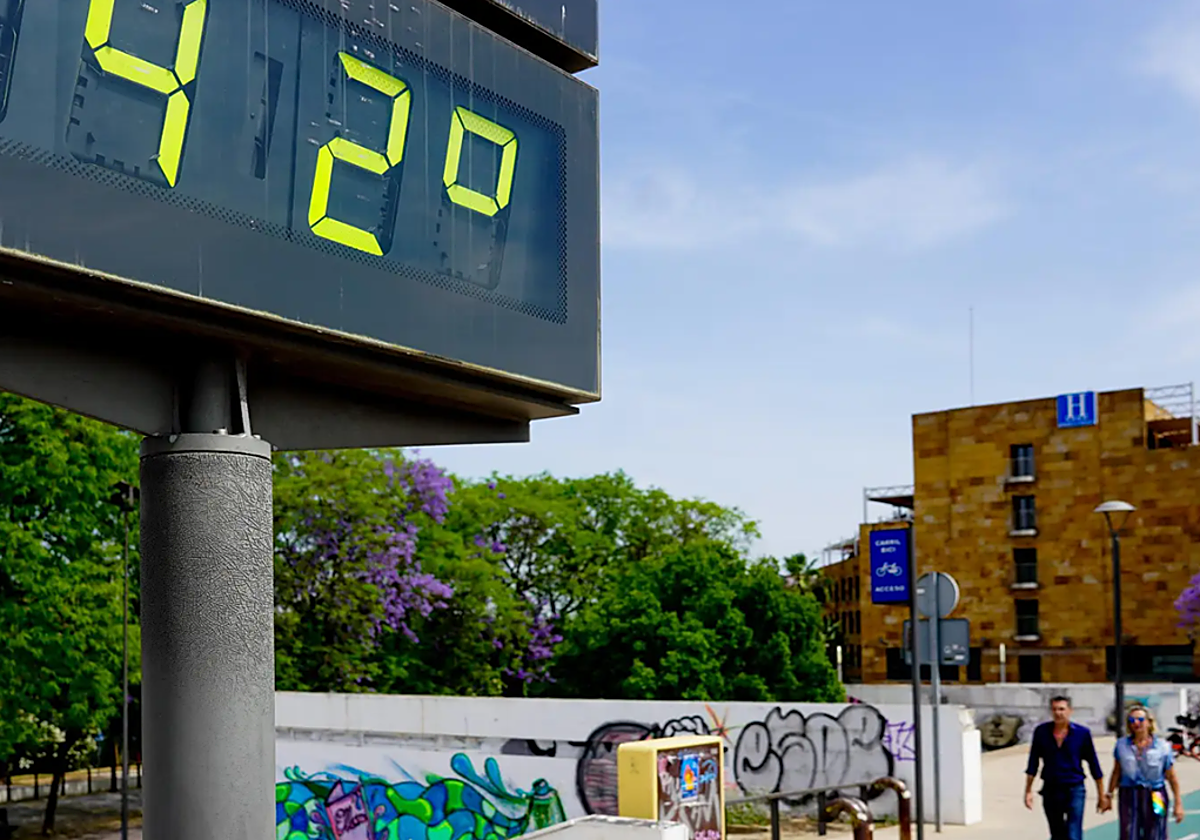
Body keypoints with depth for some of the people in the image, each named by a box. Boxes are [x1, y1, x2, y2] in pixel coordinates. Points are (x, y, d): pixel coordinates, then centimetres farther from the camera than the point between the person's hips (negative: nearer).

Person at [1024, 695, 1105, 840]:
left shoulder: (1082, 733, -5)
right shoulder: (1041, 732, -1)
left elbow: (1094, 765, 2)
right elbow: (1032, 765, 5)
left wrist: (1101, 795, 4)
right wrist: (1028, 791, 1)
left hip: (1075, 790, -2)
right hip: (1050, 790, 3)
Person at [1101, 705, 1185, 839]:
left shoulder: (1162, 746, -2)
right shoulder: (1122, 745, 3)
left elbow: (1172, 777, 1)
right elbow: (1117, 772, 11)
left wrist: (1178, 803, 0)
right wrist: (1109, 796, 9)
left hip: (1155, 798, -1)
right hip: (1129, 797, 1)